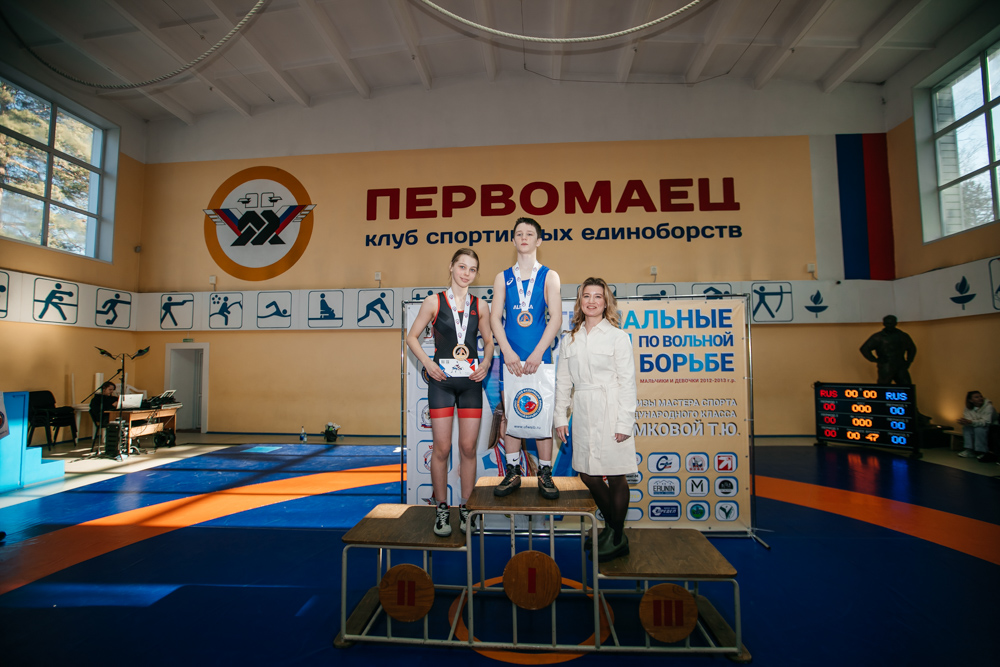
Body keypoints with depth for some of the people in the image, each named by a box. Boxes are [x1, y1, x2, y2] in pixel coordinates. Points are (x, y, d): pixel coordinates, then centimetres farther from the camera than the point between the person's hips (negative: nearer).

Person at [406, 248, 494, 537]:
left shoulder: (480, 306, 6)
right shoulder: (434, 302, 0)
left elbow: (488, 341, 15)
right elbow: (412, 336, 4)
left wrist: (486, 363, -4)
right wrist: (428, 363, -9)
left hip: (471, 382, 2)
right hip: (441, 381, -2)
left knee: (468, 447, 5)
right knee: (442, 448, 1)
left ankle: (465, 508, 21)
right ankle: (441, 509, 19)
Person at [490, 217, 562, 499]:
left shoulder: (549, 276, 7)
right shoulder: (503, 277, 12)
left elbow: (556, 318, -2)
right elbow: (496, 317, 3)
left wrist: (537, 353, -13)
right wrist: (507, 352, -10)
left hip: (539, 355, -1)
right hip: (511, 356, 2)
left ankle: (545, 474, 9)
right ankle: (512, 473, 14)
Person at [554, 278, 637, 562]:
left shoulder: (618, 336, -1)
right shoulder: (570, 339, 11)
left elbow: (627, 381, -5)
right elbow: (563, 380, 12)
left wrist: (624, 422, -11)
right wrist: (560, 416, 7)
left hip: (610, 411, -4)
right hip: (583, 412, 5)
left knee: (616, 476, 4)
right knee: (588, 476, 10)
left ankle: (618, 539, 24)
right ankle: (611, 525, 35)